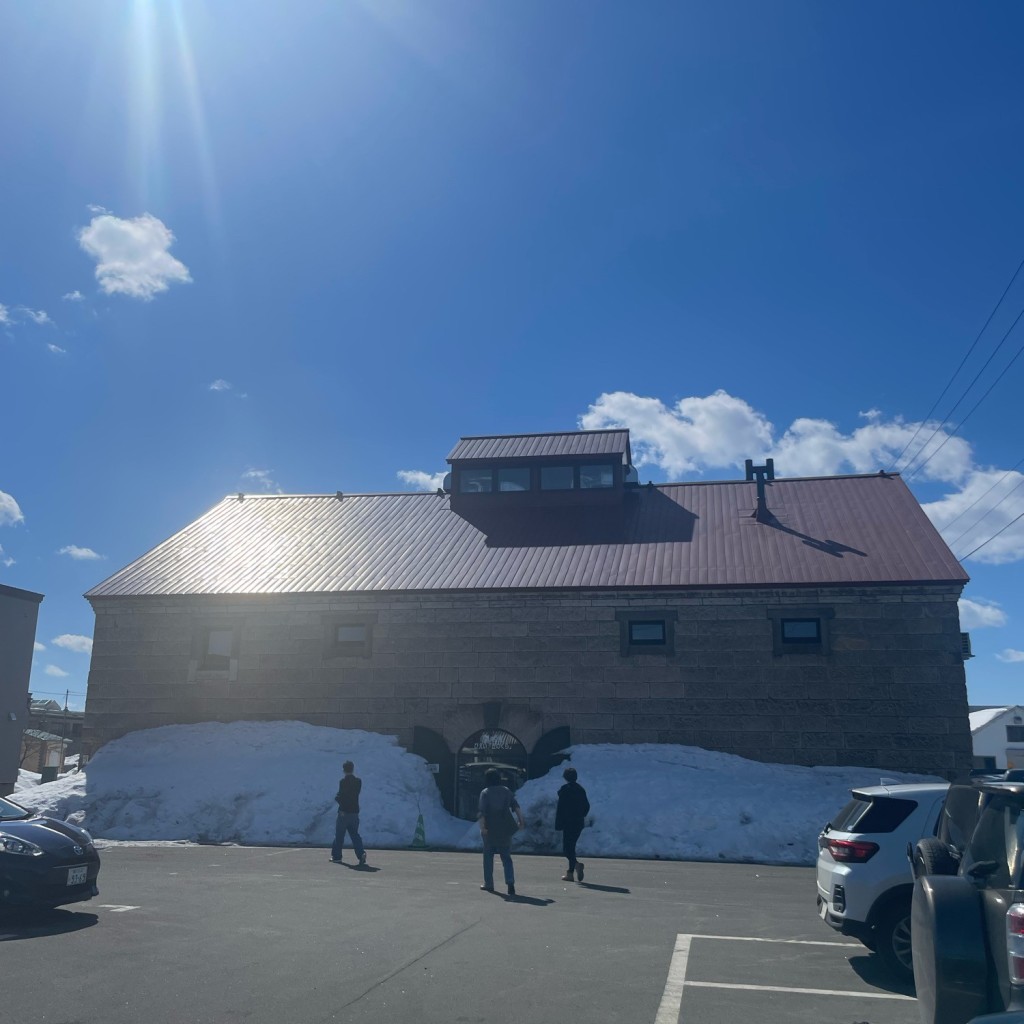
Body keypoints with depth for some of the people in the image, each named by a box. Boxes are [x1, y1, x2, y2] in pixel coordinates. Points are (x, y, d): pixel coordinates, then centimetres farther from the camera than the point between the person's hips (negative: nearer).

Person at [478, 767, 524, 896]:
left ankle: (488, 884, 18)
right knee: (506, 857, 7)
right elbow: (516, 807, 0)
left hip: (490, 829, -2)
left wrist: (482, 826, -18)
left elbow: (482, 811, -16)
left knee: (488, 856, 13)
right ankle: (510, 882, -10)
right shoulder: (506, 791, 6)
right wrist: (521, 821, 3)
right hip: (505, 829, 3)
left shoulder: (485, 793, -5)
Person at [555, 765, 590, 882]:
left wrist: (558, 825, -11)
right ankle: (570, 873, 17)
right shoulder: (581, 789, 9)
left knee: (567, 848, -3)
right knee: (571, 846, 16)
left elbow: (560, 808, -13)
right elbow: (587, 806, 13)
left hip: (568, 823, -7)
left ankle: (576, 863, -28)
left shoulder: (565, 789, -10)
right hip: (579, 823, 7)